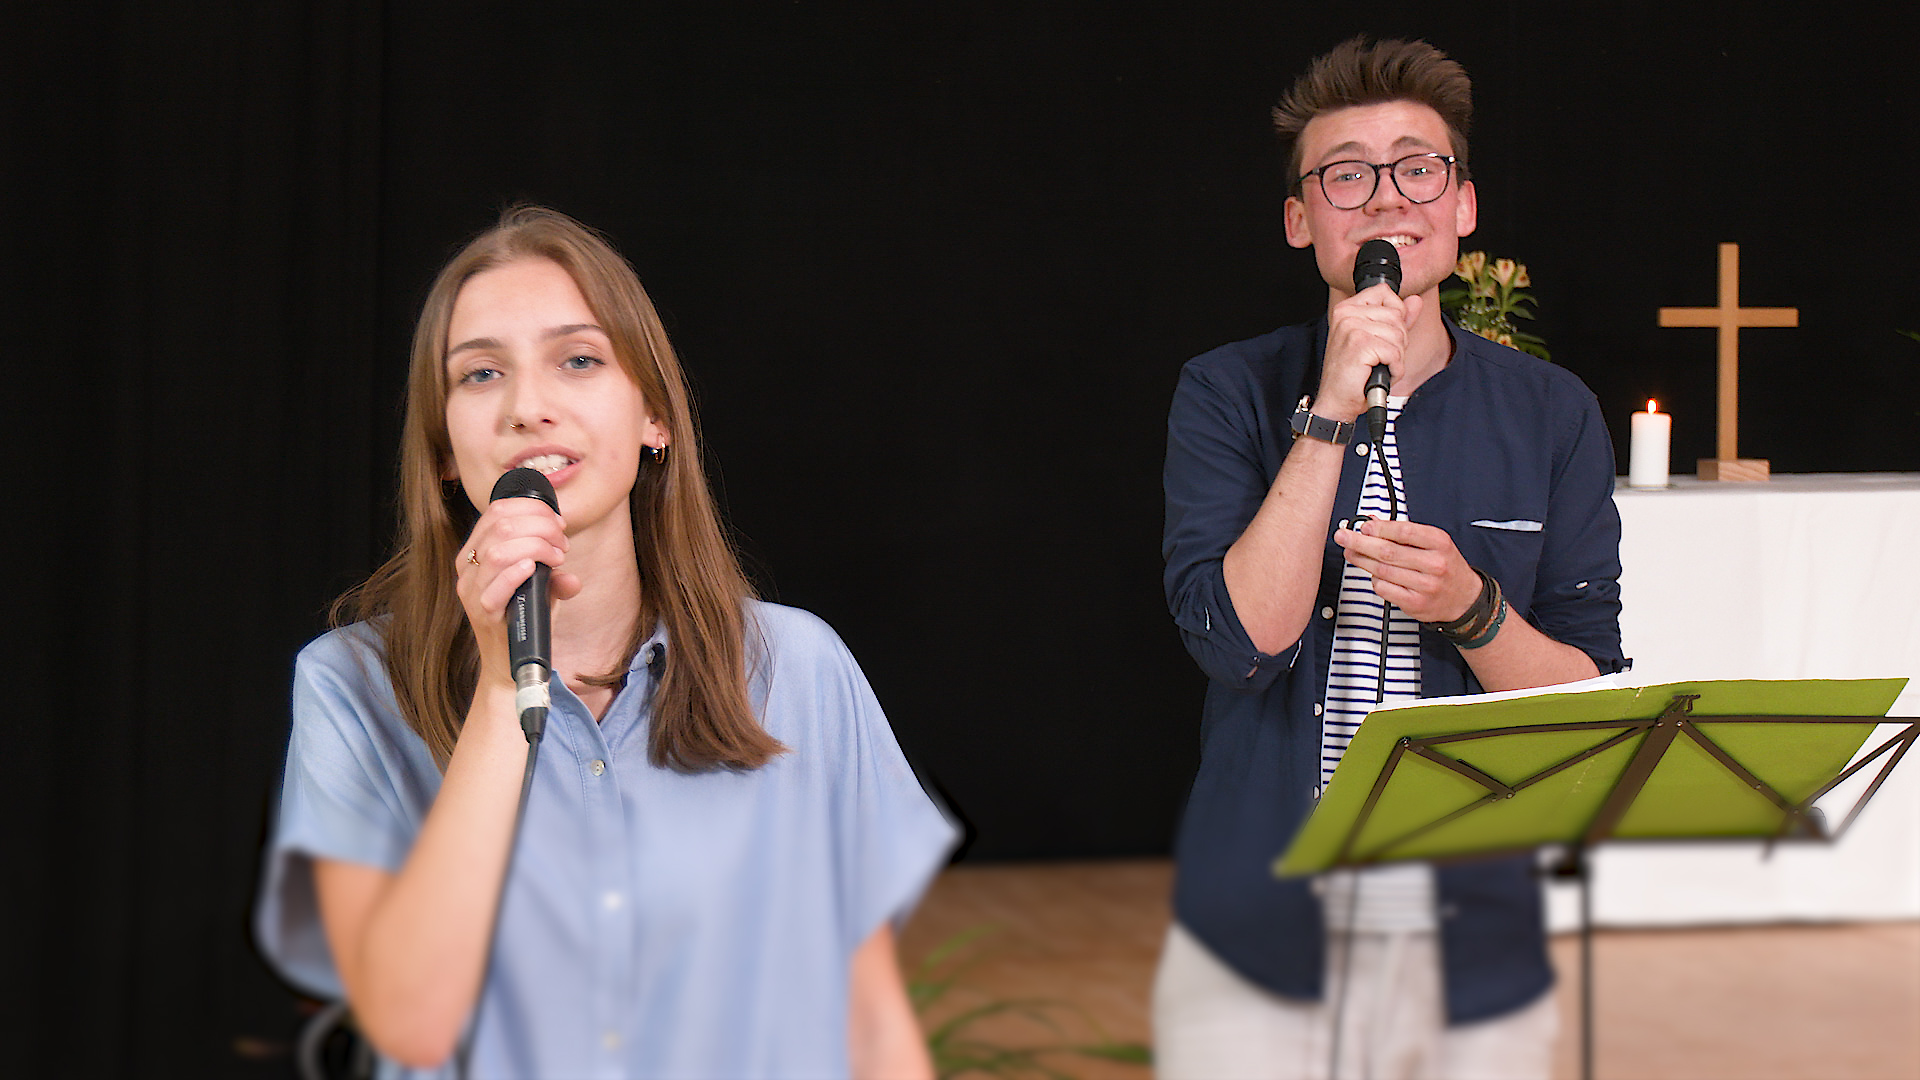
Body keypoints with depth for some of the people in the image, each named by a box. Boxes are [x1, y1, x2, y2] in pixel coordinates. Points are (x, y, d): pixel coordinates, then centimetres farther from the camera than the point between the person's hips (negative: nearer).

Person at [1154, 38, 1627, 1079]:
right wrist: (1333, 412, -19)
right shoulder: (1230, 394, 0)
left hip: (1475, 954, 2)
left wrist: (1471, 611, -18)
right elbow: (1240, 639, -14)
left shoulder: (1551, 416, 3)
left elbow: (1591, 701, 1)